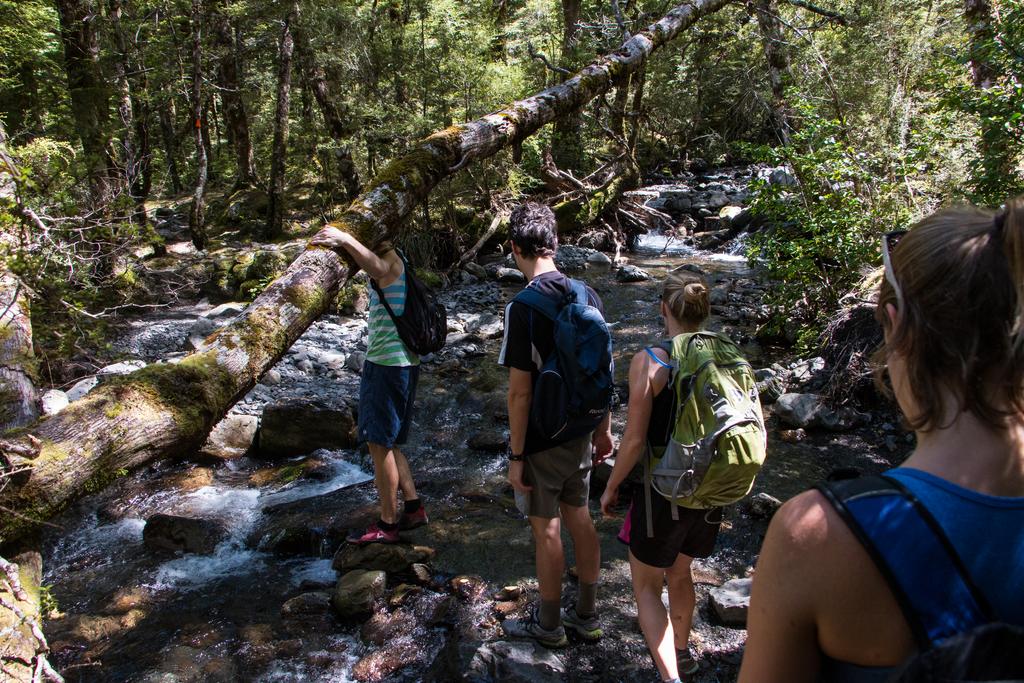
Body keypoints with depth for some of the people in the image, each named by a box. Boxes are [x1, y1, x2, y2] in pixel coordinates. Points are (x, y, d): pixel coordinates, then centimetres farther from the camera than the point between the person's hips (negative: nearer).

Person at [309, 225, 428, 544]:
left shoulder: (391, 258, -13)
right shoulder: (393, 263, 18)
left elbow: (378, 268, -40)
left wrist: (345, 239, -53)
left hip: (387, 365, -11)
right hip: (402, 364, 11)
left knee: (379, 443, -4)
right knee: (387, 443, 17)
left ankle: (387, 524, 5)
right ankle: (414, 507, 22)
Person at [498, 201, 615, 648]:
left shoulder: (523, 308, -22)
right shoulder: (588, 297, -1)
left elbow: (520, 390, -21)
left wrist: (516, 456, -13)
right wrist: (603, 429, 15)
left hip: (540, 441, -6)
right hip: (579, 432, 7)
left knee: (546, 529, 8)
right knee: (579, 518, 18)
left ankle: (549, 625, 27)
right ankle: (587, 615, 33)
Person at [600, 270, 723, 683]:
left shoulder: (649, 362, -20)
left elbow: (635, 441, -18)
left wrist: (610, 488, -3)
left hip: (663, 493, -5)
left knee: (646, 587, 15)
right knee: (680, 573, 28)